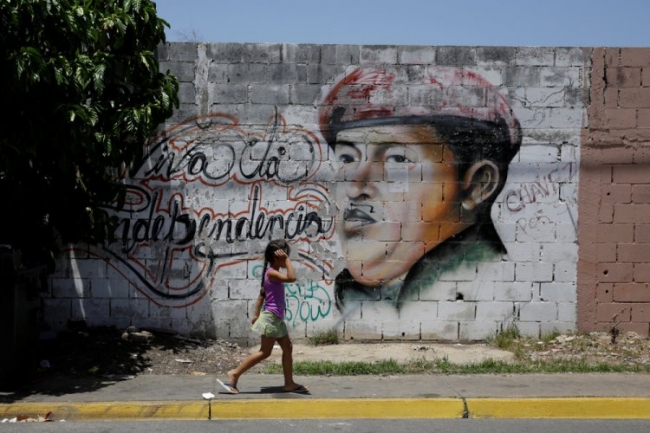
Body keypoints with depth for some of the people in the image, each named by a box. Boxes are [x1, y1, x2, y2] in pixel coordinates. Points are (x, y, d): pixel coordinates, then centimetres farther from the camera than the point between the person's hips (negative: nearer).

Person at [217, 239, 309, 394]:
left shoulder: (272, 274, 14)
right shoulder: (272, 273, -16)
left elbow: (261, 295, 16)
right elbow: (292, 278, -31)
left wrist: (257, 314, 16)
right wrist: (286, 260, -23)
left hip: (277, 318, 10)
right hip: (271, 317, -10)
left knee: (288, 348, 11)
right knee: (265, 352, -6)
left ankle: (289, 383, 16)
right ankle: (234, 374, -3)